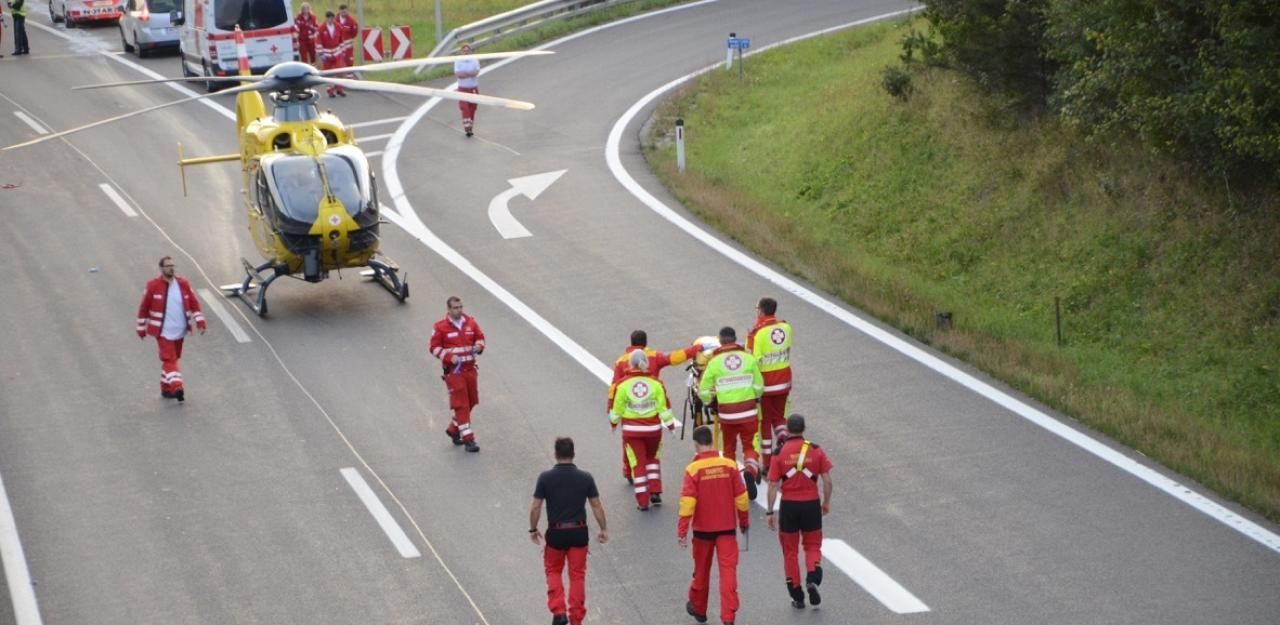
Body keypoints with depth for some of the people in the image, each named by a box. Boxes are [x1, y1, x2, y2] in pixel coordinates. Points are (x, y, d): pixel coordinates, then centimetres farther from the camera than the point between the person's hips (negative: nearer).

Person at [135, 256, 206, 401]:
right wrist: (141, 328, 3)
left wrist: (200, 321, -2)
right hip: (163, 331, -5)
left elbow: (194, 303, 8)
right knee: (170, 359, -14)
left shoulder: (183, 284, 4)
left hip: (179, 331, 5)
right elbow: (144, 308, 0)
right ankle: (177, 387, -26)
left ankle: (166, 388, 25)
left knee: (172, 358, 13)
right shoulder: (153, 286, -6)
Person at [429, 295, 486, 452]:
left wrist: (479, 346, -7)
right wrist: (449, 357, -18)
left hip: (470, 369, 5)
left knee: (471, 402, 13)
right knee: (461, 404, -8)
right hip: (453, 370, -5)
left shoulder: (471, 323, 6)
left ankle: (453, 429, 33)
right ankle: (468, 438, -8)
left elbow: (480, 337, 17)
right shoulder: (440, 327, -6)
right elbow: (434, 347, -4)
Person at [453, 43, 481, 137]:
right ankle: (467, 129, -17)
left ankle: (470, 129, 16)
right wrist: (471, 73, -14)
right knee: (465, 108, -14)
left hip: (473, 88, 2)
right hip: (462, 88, -2)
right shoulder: (457, 61, -1)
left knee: (472, 109, 6)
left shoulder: (475, 61, 3)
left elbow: (476, 72, -15)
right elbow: (458, 74, -16)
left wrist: (464, 73, -18)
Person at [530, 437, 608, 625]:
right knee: (577, 575, 11)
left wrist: (533, 529, 8)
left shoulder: (546, 478, -9)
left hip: (556, 532, -1)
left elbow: (535, 507, -7)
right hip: (579, 532, 1)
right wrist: (603, 529, 9)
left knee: (553, 571, 19)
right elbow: (597, 506, -2)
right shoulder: (585, 478, -5)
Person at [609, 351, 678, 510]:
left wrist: (613, 422, 17)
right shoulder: (655, 383, -9)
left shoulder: (623, 384, -12)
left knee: (638, 463, 6)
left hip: (631, 430, -1)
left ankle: (642, 500, 6)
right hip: (653, 428, 1)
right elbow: (664, 407, -5)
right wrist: (670, 425, 10)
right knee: (652, 459, 24)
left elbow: (617, 409, -3)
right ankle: (655, 491, 16)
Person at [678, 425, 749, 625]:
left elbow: (688, 502, -17)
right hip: (727, 527, 1)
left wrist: (682, 531, -14)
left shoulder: (693, 469, -12)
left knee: (702, 571, 16)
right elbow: (741, 497, 1)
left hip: (703, 528, -1)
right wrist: (744, 521, 14)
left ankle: (698, 609, 34)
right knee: (728, 570, -3)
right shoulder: (730, 465, -5)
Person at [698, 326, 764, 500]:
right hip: (748, 412, 0)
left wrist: (709, 401, 22)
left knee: (729, 448, 19)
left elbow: (704, 392, -2)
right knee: (750, 446, 9)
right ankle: (750, 471, -19)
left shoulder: (714, 362, -5)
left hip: (726, 414, 0)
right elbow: (759, 387, 2)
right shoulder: (749, 358, -3)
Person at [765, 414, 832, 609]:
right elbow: (827, 480, -1)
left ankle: (797, 596, 13)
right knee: (813, 546, 17)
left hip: (788, 506, -1)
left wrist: (769, 512, 0)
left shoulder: (780, 453, -7)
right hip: (811, 505, 1)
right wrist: (826, 502, 14)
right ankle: (812, 579, -9)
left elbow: (773, 485, -6)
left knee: (790, 551, 12)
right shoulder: (816, 450, -3)